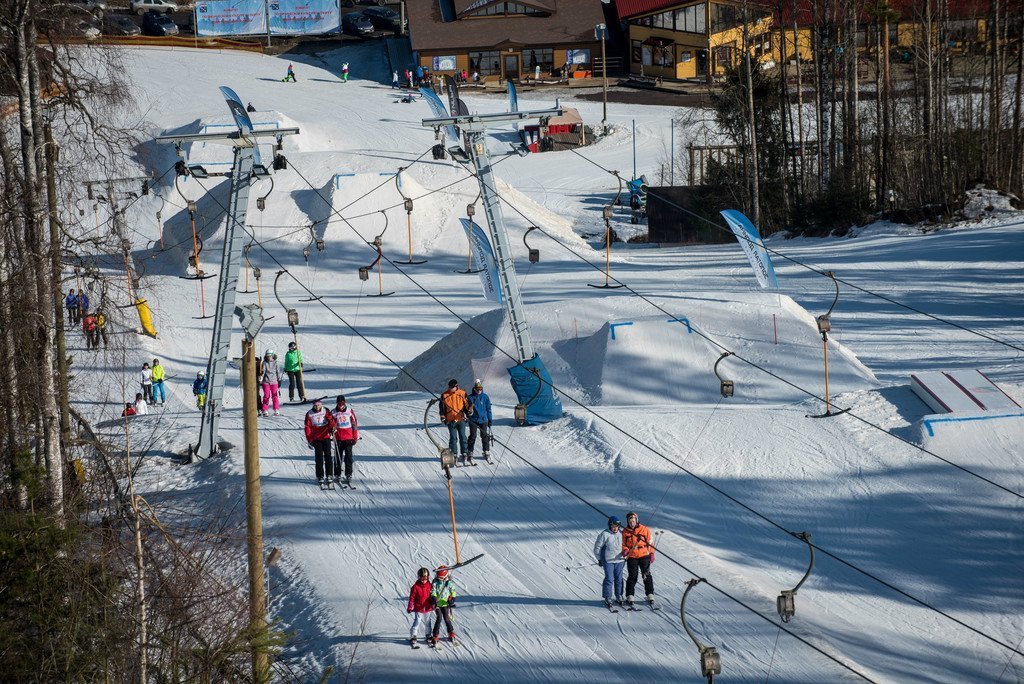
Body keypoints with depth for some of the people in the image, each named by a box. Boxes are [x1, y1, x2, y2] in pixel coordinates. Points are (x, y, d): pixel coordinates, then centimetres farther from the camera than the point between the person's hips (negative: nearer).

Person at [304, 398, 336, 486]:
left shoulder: (325, 411, 3)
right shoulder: (309, 414, 2)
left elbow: (330, 419, -8)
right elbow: (307, 427, 3)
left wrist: (332, 427, -29)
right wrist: (309, 440, -3)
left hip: (326, 437, 0)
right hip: (316, 439, 0)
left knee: (327, 455, -5)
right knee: (319, 457, -3)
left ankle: (329, 475, -1)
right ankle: (320, 477, 3)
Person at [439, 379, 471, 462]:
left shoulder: (462, 394, 4)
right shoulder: (444, 396, 5)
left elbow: (467, 405, 11)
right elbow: (442, 407, 10)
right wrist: (442, 417, 3)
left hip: (461, 420, 0)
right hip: (451, 420, 0)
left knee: (462, 437, 1)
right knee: (453, 438, -1)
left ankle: (464, 453, 7)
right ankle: (453, 454, 3)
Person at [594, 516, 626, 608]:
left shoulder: (622, 533, 4)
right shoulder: (604, 534, -9)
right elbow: (597, 547, -3)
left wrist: (625, 556, 16)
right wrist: (600, 559, -1)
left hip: (620, 560, 4)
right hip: (608, 561, -4)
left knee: (619, 579, 9)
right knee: (609, 579, -5)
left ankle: (619, 597, 20)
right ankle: (607, 598, 3)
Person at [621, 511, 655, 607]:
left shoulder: (644, 529, 0)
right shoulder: (625, 532, 2)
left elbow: (649, 542, 6)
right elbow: (623, 544, 9)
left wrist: (652, 554, 3)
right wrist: (625, 550, -12)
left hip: (644, 556, 0)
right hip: (631, 557, 0)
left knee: (647, 575, 4)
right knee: (632, 576, 0)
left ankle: (650, 595, 12)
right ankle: (630, 596, 6)